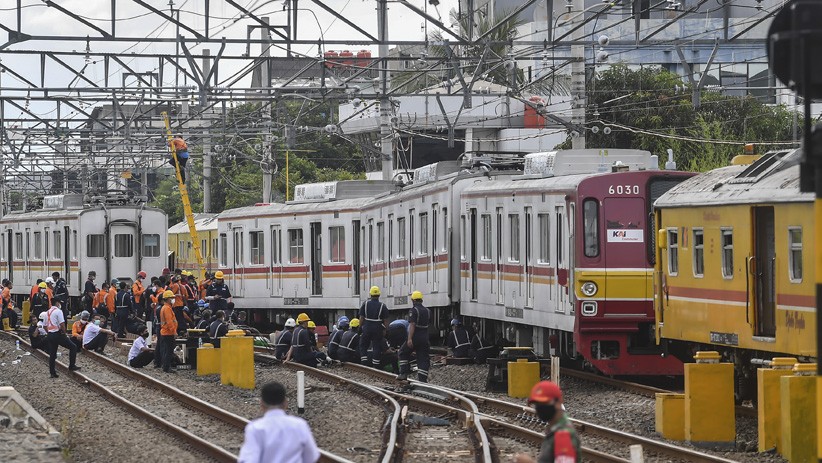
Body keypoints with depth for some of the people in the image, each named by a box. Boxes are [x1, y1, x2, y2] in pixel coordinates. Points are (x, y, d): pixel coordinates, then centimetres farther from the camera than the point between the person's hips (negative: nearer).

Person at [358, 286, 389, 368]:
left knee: (363, 346, 13)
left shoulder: (365, 304, -1)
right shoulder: (382, 306, -2)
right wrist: (384, 330, 7)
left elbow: (361, 318, 0)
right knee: (377, 348, 4)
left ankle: (364, 364, 3)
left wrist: (360, 327, 8)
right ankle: (375, 366, 3)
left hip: (367, 328, 0)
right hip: (378, 329, 0)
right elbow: (386, 321, -3)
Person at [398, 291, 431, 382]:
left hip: (415, 337, -5)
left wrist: (410, 339, -25)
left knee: (403, 353, 15)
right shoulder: (427, 311, 9)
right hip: (425, 338, 5)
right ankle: (423, 379, -2)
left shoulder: (413, 310, -12)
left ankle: (404, 374, 9)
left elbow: (412, 325, -20)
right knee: (423, 359, 4)